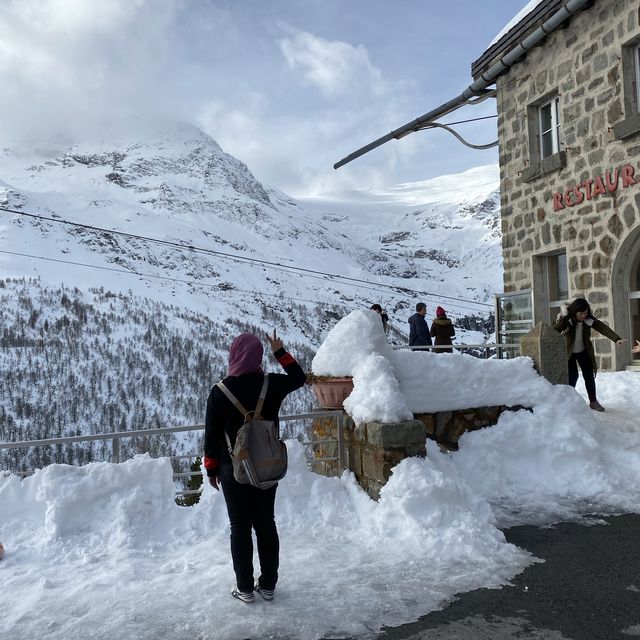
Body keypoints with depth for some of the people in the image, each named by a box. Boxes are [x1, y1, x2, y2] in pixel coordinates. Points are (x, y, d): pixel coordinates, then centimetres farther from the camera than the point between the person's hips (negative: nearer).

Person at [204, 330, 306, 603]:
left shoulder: (220, 392, -13)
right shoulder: (271, 385, -9)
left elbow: (212, 436, -6)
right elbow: (299, 377, 12)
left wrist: (211, 469, 6)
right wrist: (280, 352, 16)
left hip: (234, 470, -2)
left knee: (240, 528, 9)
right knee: (266, 524, 13)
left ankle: (245, 588, 19)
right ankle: (268, 584, 23)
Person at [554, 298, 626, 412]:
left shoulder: (588, 319, -17)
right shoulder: (565, 320, -27)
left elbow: (603, 328, -23)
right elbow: (554, 332, -36)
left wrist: (616, 339, -35)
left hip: (583, 352, 4)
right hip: (569, 353, -4)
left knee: (589, 376, 6)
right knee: (572, 376, -10)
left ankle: (593, 401, 20)